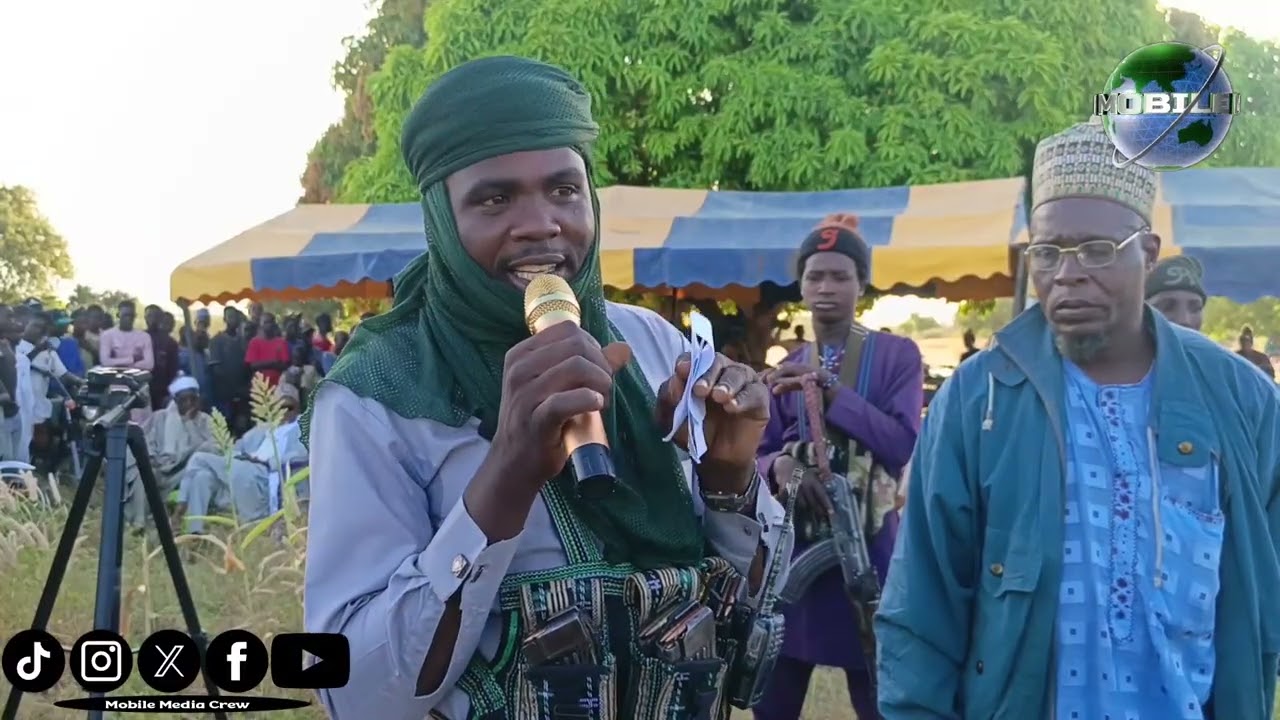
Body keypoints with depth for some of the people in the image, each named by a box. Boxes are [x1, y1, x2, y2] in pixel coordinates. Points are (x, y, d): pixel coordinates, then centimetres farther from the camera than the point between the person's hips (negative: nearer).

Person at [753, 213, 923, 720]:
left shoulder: (897, 355, 0)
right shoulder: (784, 370, 11)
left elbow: (902, 445, -12)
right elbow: (759, 456, 9)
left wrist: (829, 391, -17)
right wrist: (780, 466, -14)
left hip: (867, 548, -3)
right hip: (793, 547, 3)